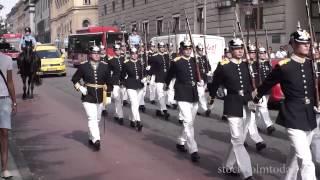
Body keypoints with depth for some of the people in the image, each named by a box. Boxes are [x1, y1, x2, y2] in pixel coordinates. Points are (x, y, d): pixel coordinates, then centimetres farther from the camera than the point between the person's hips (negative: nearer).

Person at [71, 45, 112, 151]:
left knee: (97, 119, 15)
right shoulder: (83, 66, -3)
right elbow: (75, 79, 7)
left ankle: (91, 137, 33)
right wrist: (80, 88, -9)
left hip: (100, 97, 3)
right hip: (88, 97, -3)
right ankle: (96, 140, -17)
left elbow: (108, 82, 7)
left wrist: (108, 96, 4)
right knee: (92, 118, -13)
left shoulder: (105, 66, 2)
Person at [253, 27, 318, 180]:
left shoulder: (312, 64, 5)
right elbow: (267, 84, 4)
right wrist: (256, 99, 17)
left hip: (310, 117, 6)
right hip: (293, 117, -6)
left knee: (297, 154, 20)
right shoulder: (283, 66, -11)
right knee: (305, 159, -13)